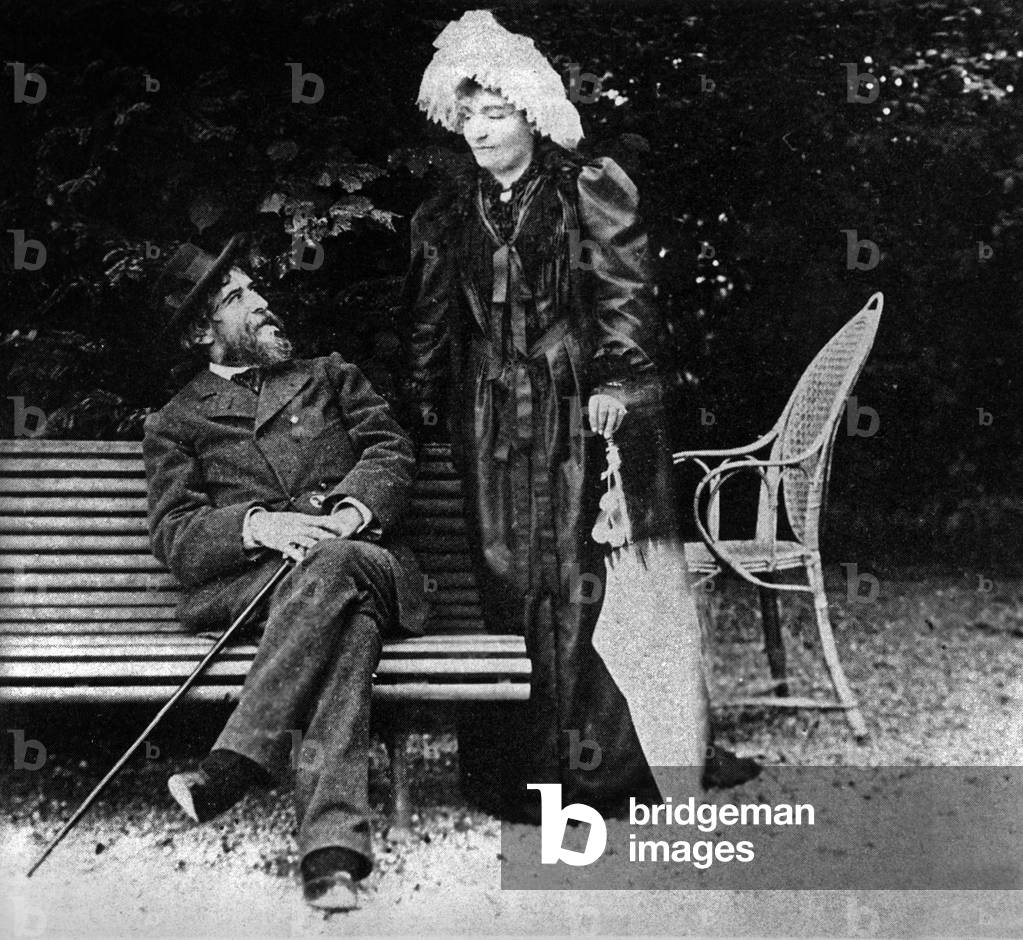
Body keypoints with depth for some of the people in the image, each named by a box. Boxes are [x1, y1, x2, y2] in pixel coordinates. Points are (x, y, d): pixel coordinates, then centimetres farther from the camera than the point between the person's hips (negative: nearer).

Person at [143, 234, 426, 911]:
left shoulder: (329, 375, 27)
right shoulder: (177, 423, 21)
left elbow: (391, 450, 13)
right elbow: (173, 536, 8)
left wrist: (352, 509, -10)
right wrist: (256, 525, -13)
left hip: (363, 559, 1)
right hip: (244, 579, -1)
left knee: (332, 566, -38)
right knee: (345, 628, -37)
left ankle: (239, 762, -44)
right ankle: (334, 844, -46)